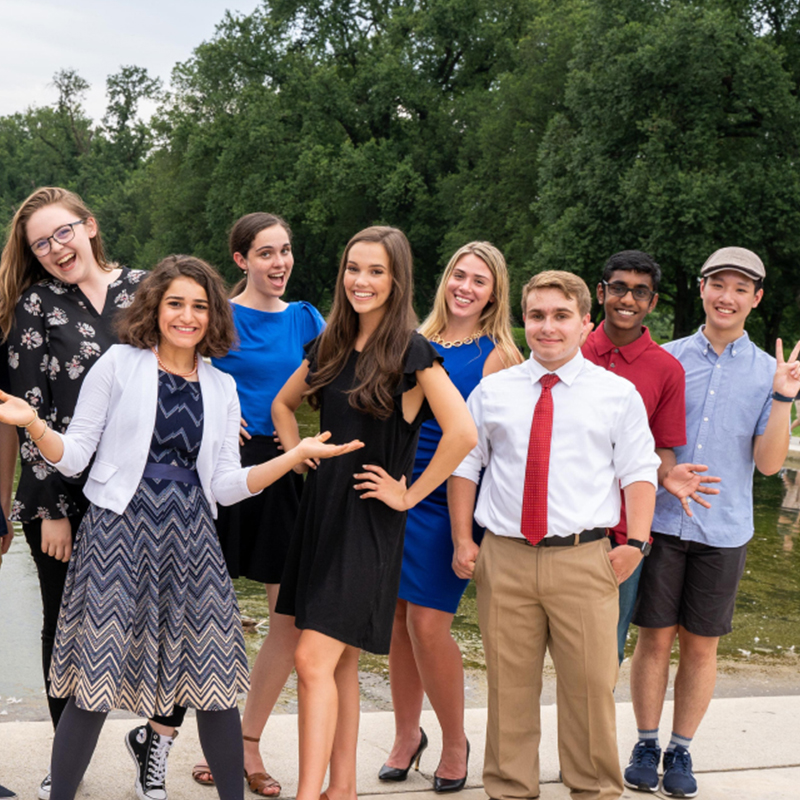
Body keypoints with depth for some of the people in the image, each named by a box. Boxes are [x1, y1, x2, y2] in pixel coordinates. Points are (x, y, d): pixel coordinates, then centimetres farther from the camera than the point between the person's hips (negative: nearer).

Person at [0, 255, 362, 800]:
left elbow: (226, 486, 9)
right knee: (95, 684, -4)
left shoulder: (222, 388, 14)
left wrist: (296, 455, 1)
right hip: (120, 531, -3)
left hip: (189, 539, 3)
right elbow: (73, 458, 2)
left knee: (216, 681, 1)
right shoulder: (119, 365, 3)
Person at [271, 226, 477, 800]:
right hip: (321, 510, 7)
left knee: (314, 660, -13)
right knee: (340, 662, 13)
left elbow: (463, 433, -23)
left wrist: (409, 493, -15)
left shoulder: (412, 353, -12)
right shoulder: (331, 346, 8)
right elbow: (284, 403, 25)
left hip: (370, 522, -7)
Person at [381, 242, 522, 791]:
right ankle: (407, 735, 26)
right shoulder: (419, 342, 10)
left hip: (449, 501, -5)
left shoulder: (498, 355, -3)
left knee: (428, 623, -7)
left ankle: (455, 742, 14)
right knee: (398, 619, 9)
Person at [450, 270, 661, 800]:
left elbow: (639, 473, 5)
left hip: (584, 561, -1)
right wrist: (463, 541, 8)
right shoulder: (492, 391, 10)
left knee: (590, 684, 3)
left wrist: (636, 542, -7)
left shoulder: (618, 394, 6)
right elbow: (464, 464, 15)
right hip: (504, 558, 2)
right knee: (509, 683, 8)